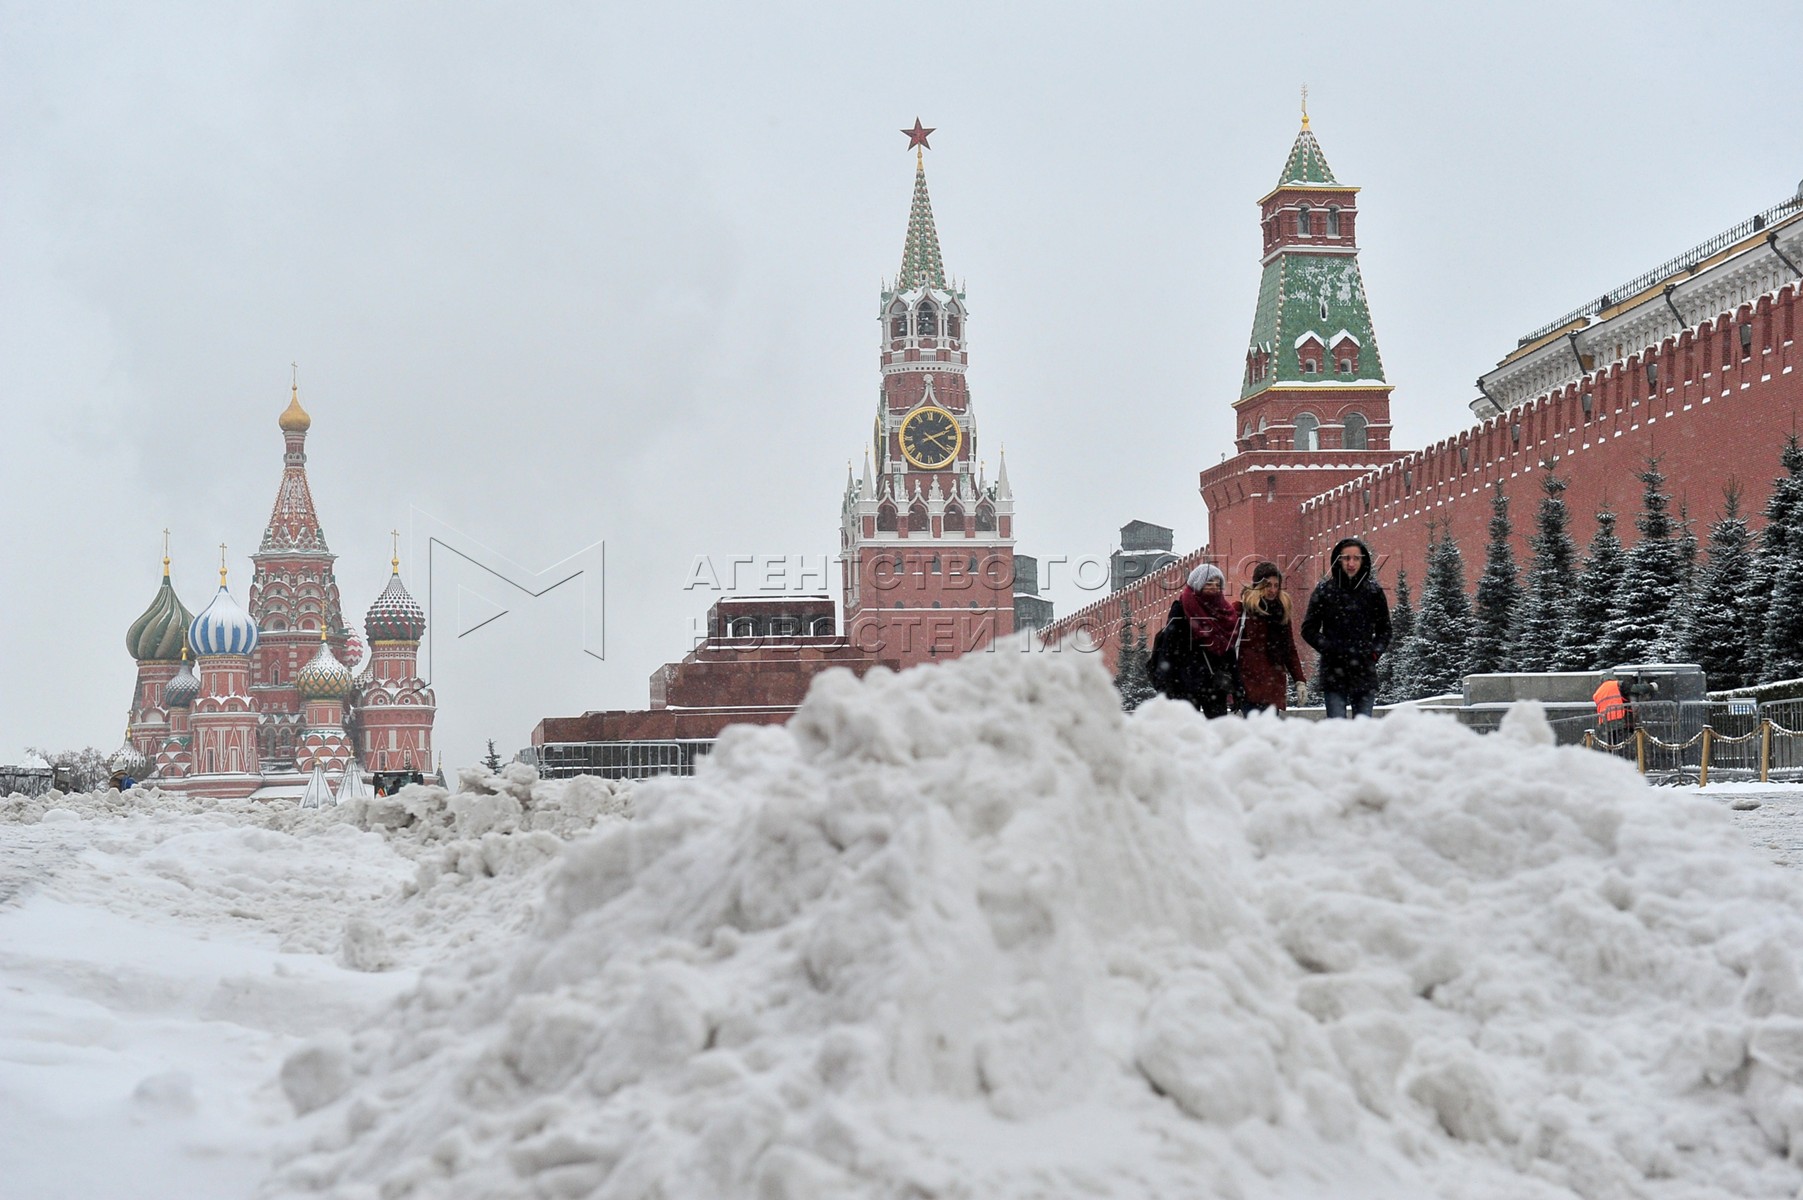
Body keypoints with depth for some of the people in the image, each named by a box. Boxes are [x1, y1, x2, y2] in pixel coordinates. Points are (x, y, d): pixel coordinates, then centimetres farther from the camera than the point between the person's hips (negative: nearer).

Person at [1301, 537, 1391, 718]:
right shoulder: (1324, 590, 1)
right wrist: (1329, 649, -8)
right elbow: (1309, 629, 4)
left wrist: (1375, 652, 1)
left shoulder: (1373, 591, 6)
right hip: (1334, 674, -2)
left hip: (1365, 673, 2)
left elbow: (1384, 629, 17)